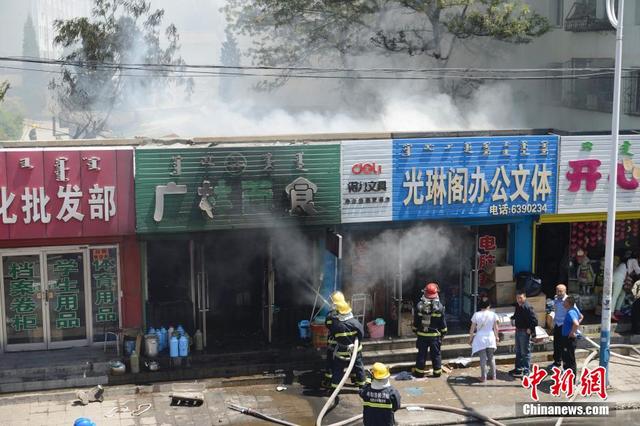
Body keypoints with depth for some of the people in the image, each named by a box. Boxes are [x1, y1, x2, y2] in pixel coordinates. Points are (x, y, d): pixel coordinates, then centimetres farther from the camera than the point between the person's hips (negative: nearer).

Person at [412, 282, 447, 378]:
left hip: (422, 334, 1)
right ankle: (437, 372, 15)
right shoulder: (439, 306, -9)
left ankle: (419, 372, 13)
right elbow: (442, 322, -3)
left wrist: (415, 330, 15)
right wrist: (443, 332, 10)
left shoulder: (419, 305, -7)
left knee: (421, 354, 8)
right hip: (435, 334, -1)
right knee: (436, 354, 9)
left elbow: (415, 321, 1)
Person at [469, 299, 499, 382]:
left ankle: (483, 377, 5)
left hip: (480, 339, -2)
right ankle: (493, 375, 21)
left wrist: (470, 338, 6)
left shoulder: (476, 315, -7)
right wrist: (496, 337, 17)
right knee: (491, 357, 15)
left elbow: (472, 329, -4)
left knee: (483, 358, 2)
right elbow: (495, 328, 4)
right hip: (491, 338, 2)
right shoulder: (493, 314, -3)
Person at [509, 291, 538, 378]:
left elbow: (534, 320, -24)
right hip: (518, 331, 9)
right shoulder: (517, 306, 5)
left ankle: (526, 371, 5)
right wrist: (513, 317, 11)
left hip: (525, 332, -9)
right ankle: (518, 368, 32)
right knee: (518, 351, 20)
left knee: (525, 352, -1)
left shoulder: (527, 307, -22)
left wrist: (530, 329, -19)